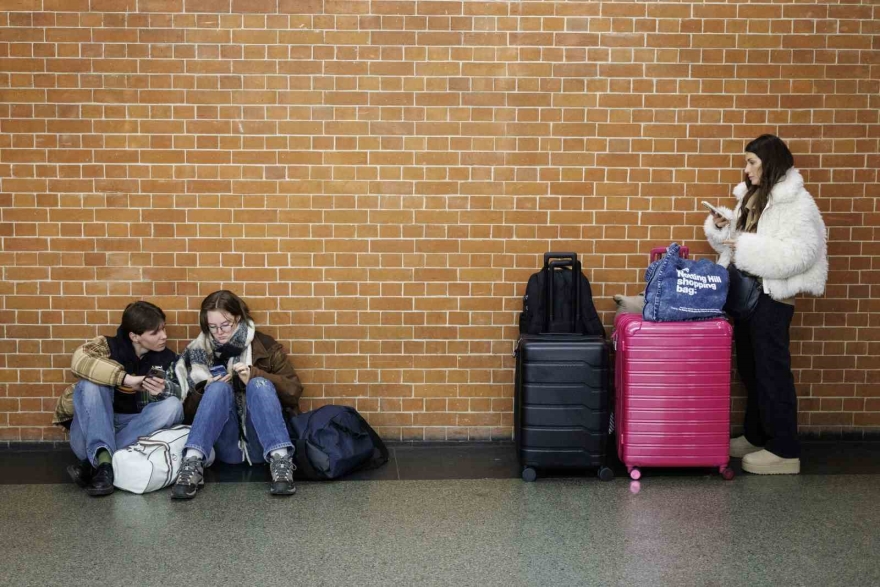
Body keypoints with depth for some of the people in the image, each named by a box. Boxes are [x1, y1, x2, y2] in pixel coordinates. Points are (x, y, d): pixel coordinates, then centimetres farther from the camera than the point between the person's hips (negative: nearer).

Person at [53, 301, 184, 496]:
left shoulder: (167, 359, 3)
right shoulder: (108, 346, -6)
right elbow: (80, 360, -27)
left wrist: (165, 390, -30)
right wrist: (126, 379, -36)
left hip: (135, 430, 2)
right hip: (91, 434, -2)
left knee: (173, 406, -23)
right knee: (91, 382, -23)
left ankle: (92, 463, -27)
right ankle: (103, 459, -39)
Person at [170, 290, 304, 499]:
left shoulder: (265, 346, 6)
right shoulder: (199, 352, 10)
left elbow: (294, 390, -1)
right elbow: (188, 411, 10)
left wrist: (254, 375, -15)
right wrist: (205, 391, -11)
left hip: (261, 445, -1)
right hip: (227, 448, 1)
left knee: (260, 384, -26)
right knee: (219, 388, -24)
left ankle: (280, 459, -43)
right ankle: (193, 462, -41)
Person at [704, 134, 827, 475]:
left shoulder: (795, 201, -15)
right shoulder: (751, 196, 13)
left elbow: (801, 252, -24)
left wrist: (747, 249, -25)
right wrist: (723, 227, -1)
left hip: (772, 297, -9)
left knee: (772, 370, -4)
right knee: (749, 368, 16)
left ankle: (784, 451, 4)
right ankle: (756, 437, 28)